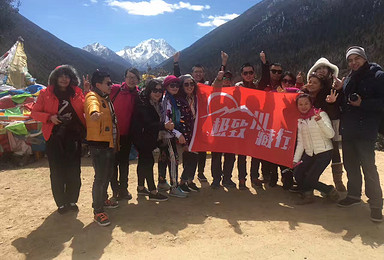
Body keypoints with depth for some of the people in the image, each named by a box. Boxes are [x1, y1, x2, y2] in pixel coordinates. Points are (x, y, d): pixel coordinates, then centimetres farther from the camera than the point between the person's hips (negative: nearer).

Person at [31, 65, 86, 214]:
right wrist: (49, 117, -12)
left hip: (74, 136, 1)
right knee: (57, 172, 3)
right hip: (54, 137, -1)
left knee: (74, 171, 4)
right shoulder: (46, 94, 6)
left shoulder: (77, 93, 10)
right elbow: (34, 113, 6)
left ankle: (72, 201, 20)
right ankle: (61, 203, 18)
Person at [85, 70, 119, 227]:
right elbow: (93, 113, -37)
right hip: (98, 144, -9)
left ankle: (103, 199, 38)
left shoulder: (106, 98, 16)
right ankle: (98, 212, 6)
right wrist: (96, 115, -60)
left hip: (109, 143, 10)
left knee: (108, 174, 20)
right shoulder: (92, 97, -14)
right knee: (100, 177, -5)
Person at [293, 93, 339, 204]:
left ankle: (331, 191, 15)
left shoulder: (321, 114, -6)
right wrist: (295, 160, 3)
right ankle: (307, 195, 10)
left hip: (324, 153, -5)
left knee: (309, 180, -12)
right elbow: (300, 142, 9)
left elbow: (331, 134, -17)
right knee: (297, 172, -13)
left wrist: (319, 120, -31)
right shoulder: (300, 121, 9)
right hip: (309, 154, 5)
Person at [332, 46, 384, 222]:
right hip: (347, 130, 7)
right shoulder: (349, 78, 16)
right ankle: (354, 195, 30)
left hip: (365, 131, -7)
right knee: (350, 164, 15)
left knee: (368, 166, -4)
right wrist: (339, 90, 2)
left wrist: (362, 103, -21)